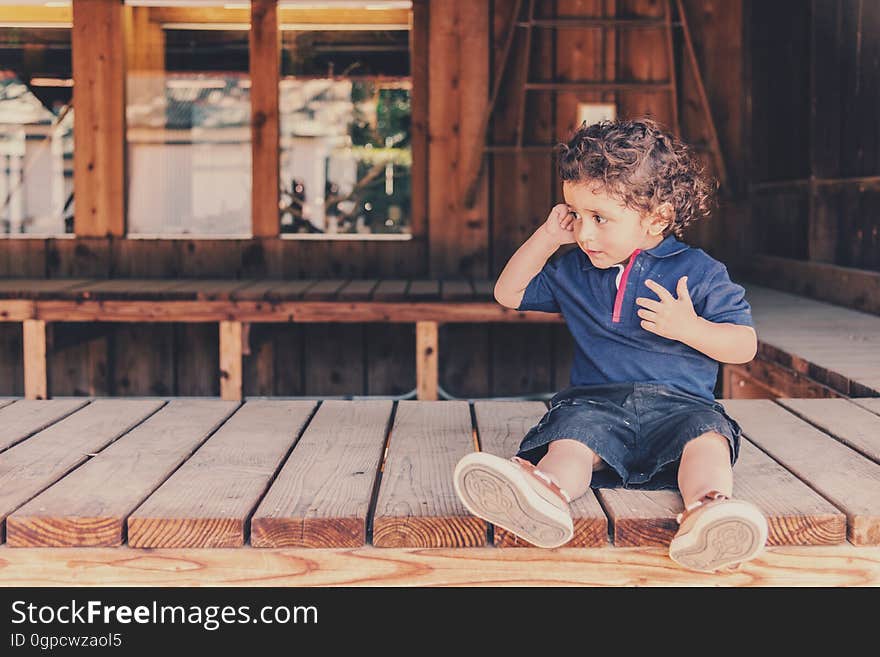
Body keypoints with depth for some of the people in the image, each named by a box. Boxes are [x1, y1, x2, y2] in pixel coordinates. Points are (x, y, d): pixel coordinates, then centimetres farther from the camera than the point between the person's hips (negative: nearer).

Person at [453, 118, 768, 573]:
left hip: (679, 403, -1)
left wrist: (689, 327, -14)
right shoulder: (572, 271, 18)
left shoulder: (699, 272, 5)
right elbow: (508, 293, 26)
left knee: (706, 435, -35)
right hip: (596, 400, 1)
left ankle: (705, 509, -63)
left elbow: (745, 346, 5)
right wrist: (547, 238, 14)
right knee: (571, 436, -33)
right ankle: (548, 491, -65)